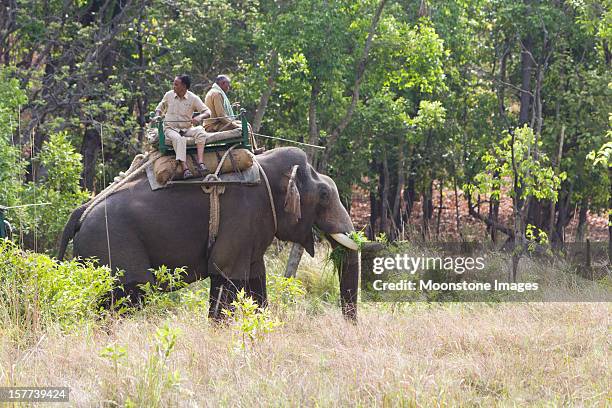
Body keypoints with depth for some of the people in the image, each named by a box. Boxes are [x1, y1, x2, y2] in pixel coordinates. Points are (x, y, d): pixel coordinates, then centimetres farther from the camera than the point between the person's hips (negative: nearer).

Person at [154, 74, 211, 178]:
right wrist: (157, 116, -1)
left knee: (200, 131, -31)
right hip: (170, 128, -1)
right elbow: (160, 108, 22)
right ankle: (184, 168, -48)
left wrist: (200, 117, -27)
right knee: (178, 139, -36)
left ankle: (200, 162, -41)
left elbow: (207, 112, -4)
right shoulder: (169, 95, 6)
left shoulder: (193, 98, 0)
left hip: (187, 129, 1)